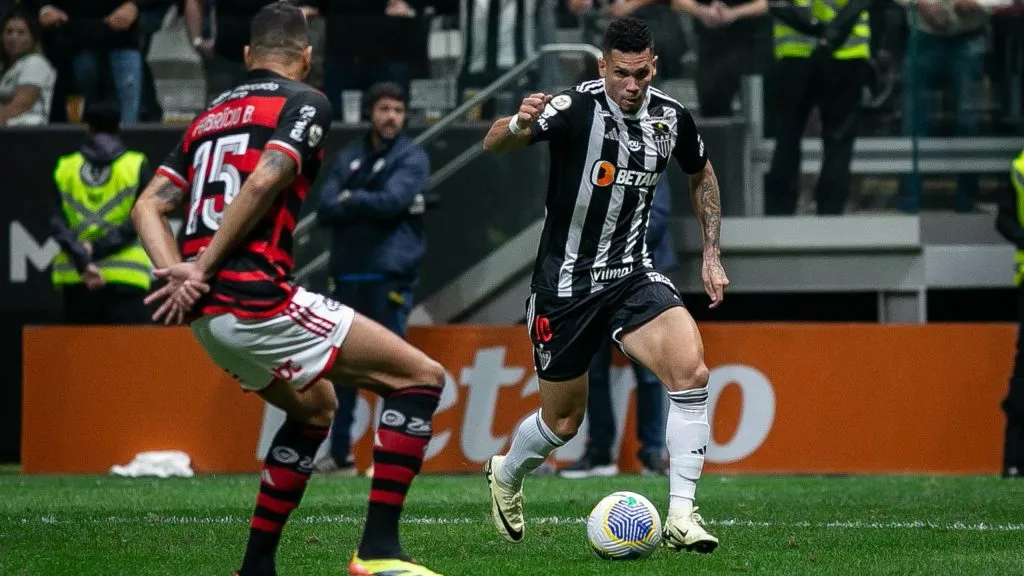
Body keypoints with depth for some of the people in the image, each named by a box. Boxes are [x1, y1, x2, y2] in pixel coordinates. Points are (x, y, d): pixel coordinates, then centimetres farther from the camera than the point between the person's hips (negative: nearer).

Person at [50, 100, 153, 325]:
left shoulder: (65, 168, 9)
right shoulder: (136, 166, 2)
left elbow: (57, 223, -2)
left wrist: (82, 262, -12)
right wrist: (97, 250, -8)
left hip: (75, 279, 3)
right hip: (126, 279, -3)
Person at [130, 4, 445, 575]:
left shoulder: (210, 116, 21)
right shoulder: (305, 103, -1)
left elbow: (150, 205, 12)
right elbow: (262, 184, -16)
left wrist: (178, 274, -1)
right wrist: (203, 271, -11)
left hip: (210, 314, 9)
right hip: (257, 298, -9)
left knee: (314, 406, 31)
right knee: (421, 377, -2)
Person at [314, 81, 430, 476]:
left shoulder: (412, 158, 0)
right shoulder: (348, 159, 14)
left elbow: (391, 200, -17)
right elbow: (325, 211, 2)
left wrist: (349, 200, -7)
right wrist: (366, 205, -12)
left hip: (390, 276, -5)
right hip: (347, 275, 5)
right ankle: (339, 455, 19)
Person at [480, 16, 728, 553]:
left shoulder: (672, 118, -4)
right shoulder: (576, 107, -19)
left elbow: (701, 175, 17)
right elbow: (492, 145, -29)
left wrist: (711, 256, 14)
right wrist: (518, 124, -52)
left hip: (632, 275, 3)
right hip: (565, 281, -3)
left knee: (691, 370, -23)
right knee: (563, 419, 9)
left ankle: (681, 516, -18)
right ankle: (506, 473, 44)